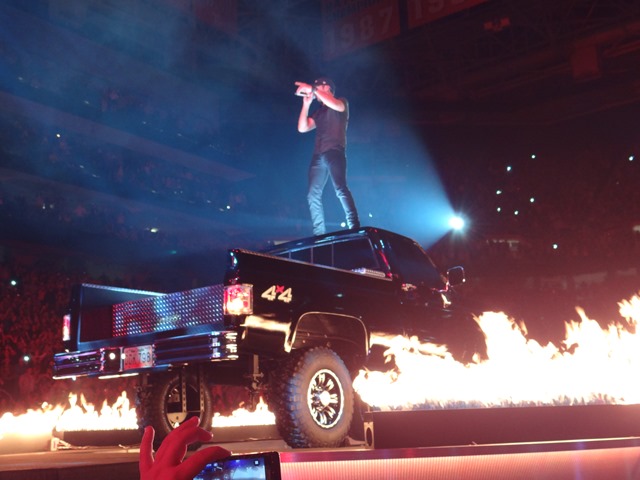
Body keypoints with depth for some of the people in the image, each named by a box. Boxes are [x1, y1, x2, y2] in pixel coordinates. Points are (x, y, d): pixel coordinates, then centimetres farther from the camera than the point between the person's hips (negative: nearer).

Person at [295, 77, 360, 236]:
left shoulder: (342, 102, 10)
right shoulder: (319, 112, 27)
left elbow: (336, 106, -15)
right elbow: (302, 128, 17)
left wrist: (312, 89, -12)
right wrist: (306, 104, 11)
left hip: (334, 152, -7)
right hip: (318, 155, 7)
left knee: (340, 189, -23)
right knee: (313, 195, -2)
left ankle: (354, 227, -27)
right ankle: (319, 234, -1)